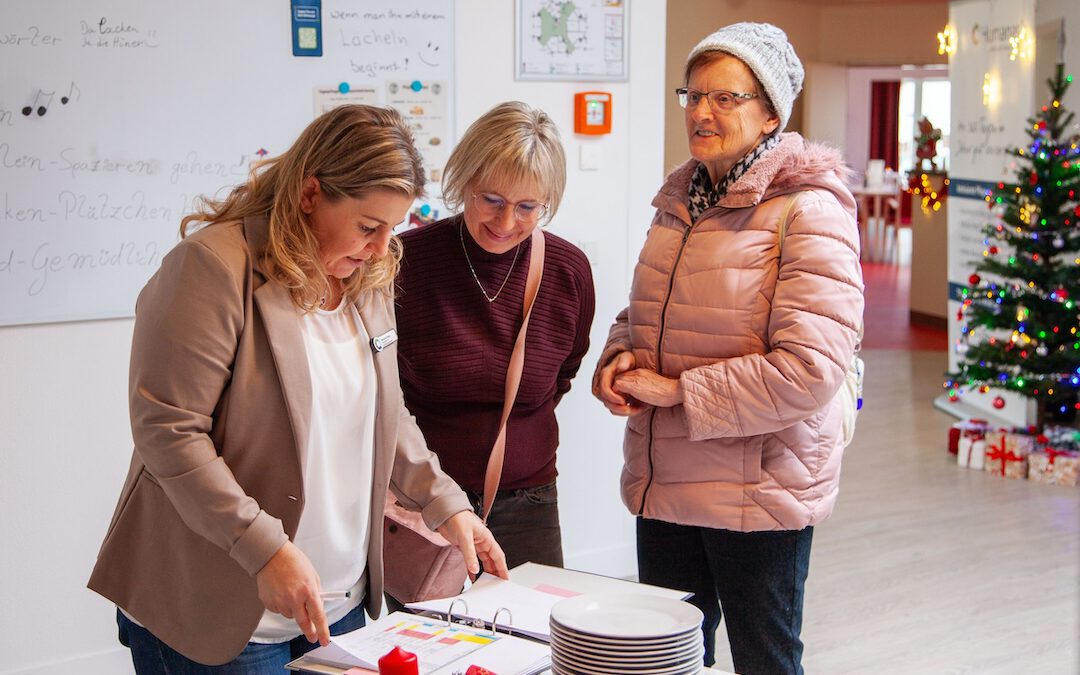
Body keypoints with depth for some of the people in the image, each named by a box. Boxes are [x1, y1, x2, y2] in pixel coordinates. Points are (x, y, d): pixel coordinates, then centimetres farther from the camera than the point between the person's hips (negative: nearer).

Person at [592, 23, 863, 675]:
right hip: (663, 486, 7)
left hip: (758, 495, -7)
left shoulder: (810, 212, -14)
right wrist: (621, 357, -1)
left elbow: (809, 370, -23)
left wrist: (675, 391, -17)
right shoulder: (680, 200, 9)